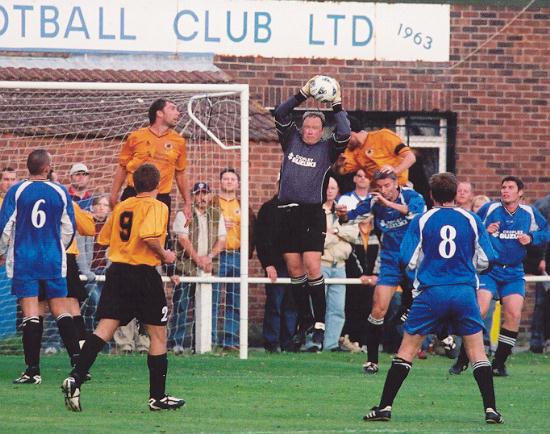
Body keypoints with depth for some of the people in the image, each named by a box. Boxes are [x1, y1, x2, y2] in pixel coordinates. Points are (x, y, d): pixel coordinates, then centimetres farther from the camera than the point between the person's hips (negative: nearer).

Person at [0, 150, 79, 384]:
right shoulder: (60, 192, 1)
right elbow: (69, 229, 8)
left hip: (23, 260, -2)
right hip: (53, 260, 2)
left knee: (31, 314, -4)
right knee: (61, 311, 7)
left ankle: (33, 369, -6)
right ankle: (77, 361, 0)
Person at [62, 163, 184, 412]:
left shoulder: (121, 207, 13)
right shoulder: (156, 207, -6)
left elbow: (104, 239, 21)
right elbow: (149, 236, -23)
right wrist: (164, 255, -7)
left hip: (117, 270, 5)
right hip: (144, 274, -5)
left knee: (104, 330, -2)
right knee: (158, 334, 8)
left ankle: (75, 380, -20)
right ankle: (158, 397, 11)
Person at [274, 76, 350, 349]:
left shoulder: (327, 149, 6)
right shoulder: (291, 140, 14)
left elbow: (344, 134, -10)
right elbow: (280, 114, 9)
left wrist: (337, 107, -1)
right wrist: (302, 95, 5)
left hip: (312, 214, -4)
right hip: (288, 211, 4)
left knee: (312, 266, -13)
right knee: (294, 268, 4)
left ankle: (319, 325, -10)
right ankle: (304, 321, 13)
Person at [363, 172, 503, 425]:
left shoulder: (421, 221, 1)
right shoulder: (472, 221, 4)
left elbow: (407, 261, -2)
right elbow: (485, 260, 6)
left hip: (430, 292, -1)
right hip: (465, 290, 1)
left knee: (407, 349, 6)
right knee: (477, 349, 7)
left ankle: (385, 406, 3)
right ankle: (491, 410, -1)